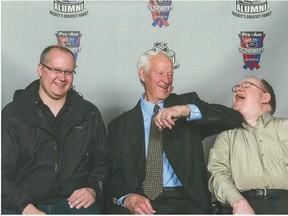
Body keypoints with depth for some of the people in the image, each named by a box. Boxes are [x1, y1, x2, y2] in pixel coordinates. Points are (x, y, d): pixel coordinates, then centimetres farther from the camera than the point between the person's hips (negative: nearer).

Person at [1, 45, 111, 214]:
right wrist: (26, 207, -16)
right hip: (21, 205, -2)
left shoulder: (89, 114, 13)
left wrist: (93, 190, -2)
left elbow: (103, 163, 18)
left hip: (75, 202, 2)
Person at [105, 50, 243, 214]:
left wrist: (185, 110, -14)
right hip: (139, 199, 0)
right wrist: (127, 198, -14)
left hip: (183, 201, 0)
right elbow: (115, 175, 9)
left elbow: (235, 118, -1)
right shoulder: (121, 125, 12)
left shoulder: (187, 102, 13)